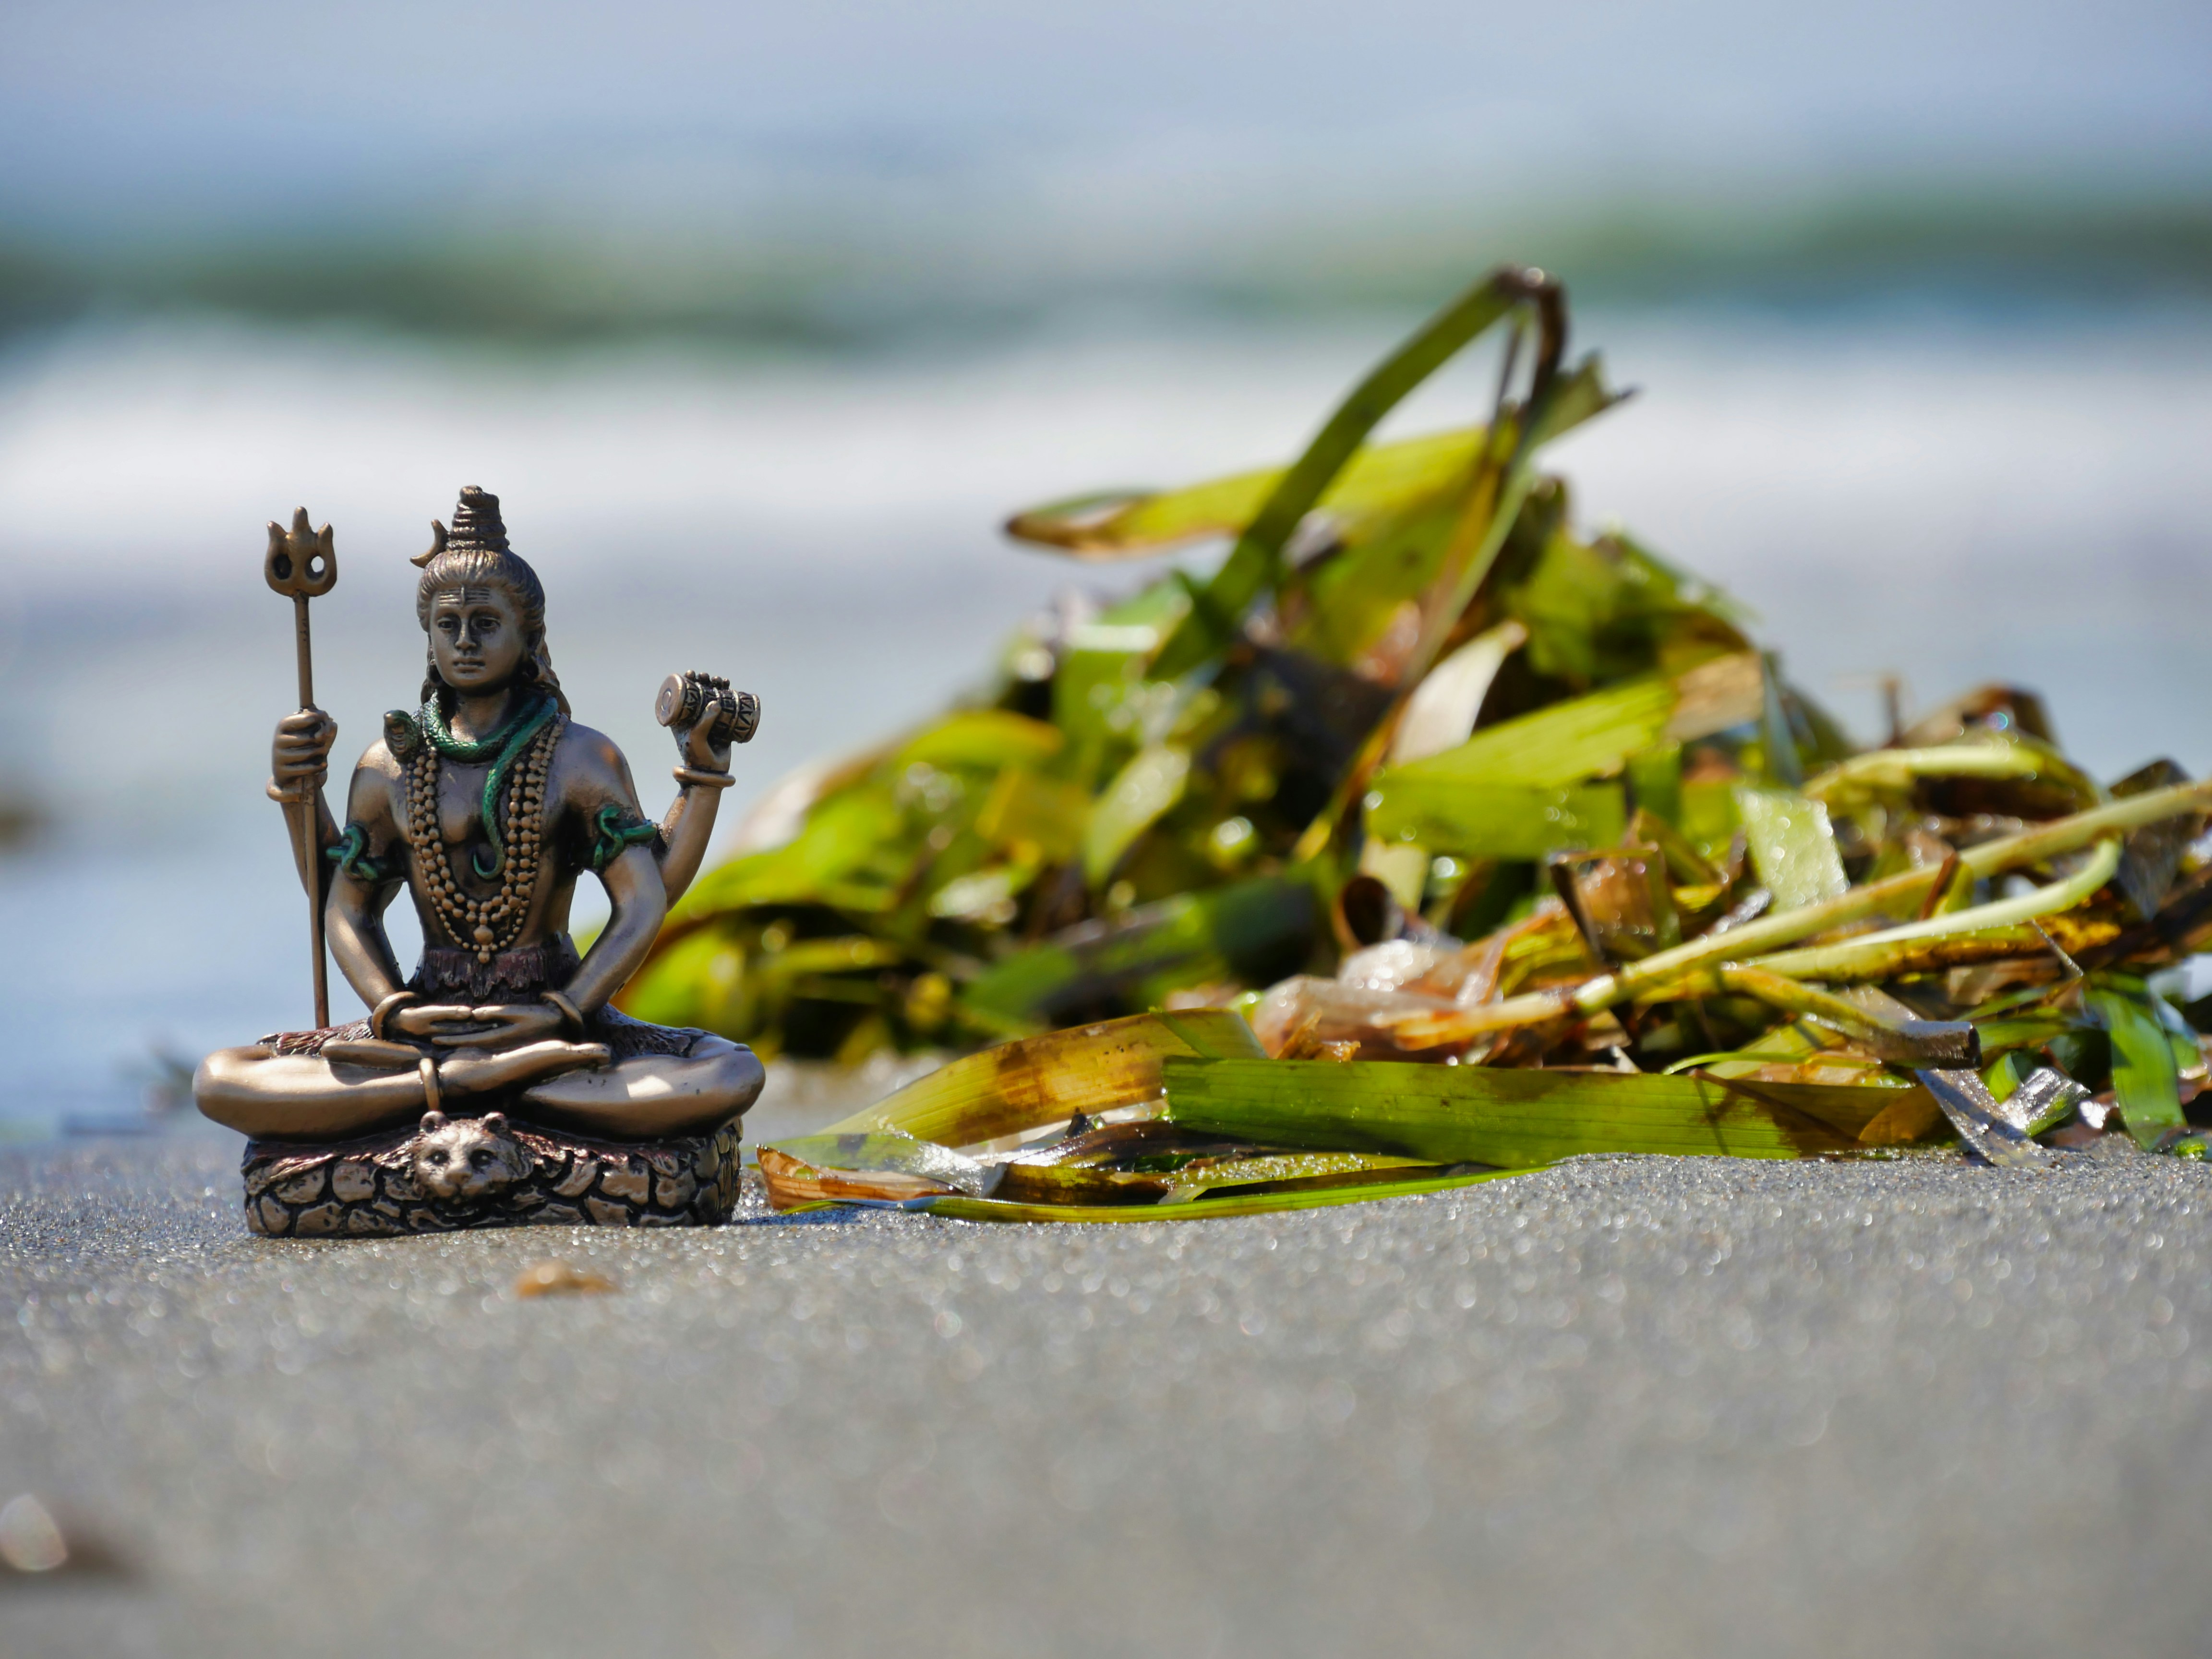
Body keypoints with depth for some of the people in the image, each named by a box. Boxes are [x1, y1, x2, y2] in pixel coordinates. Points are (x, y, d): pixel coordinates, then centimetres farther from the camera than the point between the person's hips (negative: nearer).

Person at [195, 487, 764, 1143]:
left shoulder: (581, 759, 3)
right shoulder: (389, 768, 9)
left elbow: (644, 900, -1)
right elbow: (347, 911, 12)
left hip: (557, 1011, -2)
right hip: (429, 1019, 2)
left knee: (733, 1076, -31)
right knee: (219, 1081, -21)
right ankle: (476, 1080, -27)